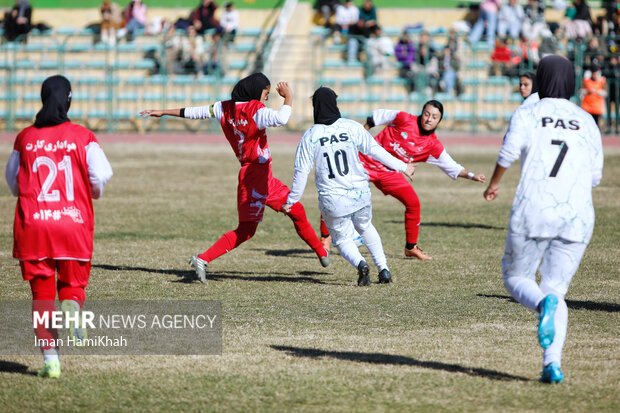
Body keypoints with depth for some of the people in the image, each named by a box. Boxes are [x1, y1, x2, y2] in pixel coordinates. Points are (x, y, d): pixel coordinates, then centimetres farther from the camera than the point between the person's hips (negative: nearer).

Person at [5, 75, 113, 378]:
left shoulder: (25, 138, 6)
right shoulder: (83, 137, 0)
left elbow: (13, 180, 14)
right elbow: (101, 174, -9)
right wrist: (92, 192, 13)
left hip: (32, 223, 1)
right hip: (74, 222, -1)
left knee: (41, 291, 8)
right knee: (73, 283, 14)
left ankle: (50, 360, 0)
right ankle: (72, 307, -23)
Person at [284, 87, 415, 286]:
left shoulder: (310, 136, -6)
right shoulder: (351, 127, -4)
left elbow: (301, 172, -5)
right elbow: (375, 150, -3)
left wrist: (292, 200, 6)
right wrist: (402, 166, 8)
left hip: (332, 200, -2)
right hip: (360, 194, 2)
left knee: (343, 239, 15)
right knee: (366, 227, 29)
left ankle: (360, 263, -16)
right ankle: (383, 268, 19)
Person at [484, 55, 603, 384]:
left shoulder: (527, 115, 4)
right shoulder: (587, 122, 14)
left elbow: (507, 153, -11)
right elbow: (595, 177, 14)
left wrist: (493, 184, 6)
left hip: (533, 212, -3)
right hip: (577, 217, 3)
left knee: (516, 277, 14)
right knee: (556, 288, 9)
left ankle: (544, 304, -22)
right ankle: (552, 362, -11)